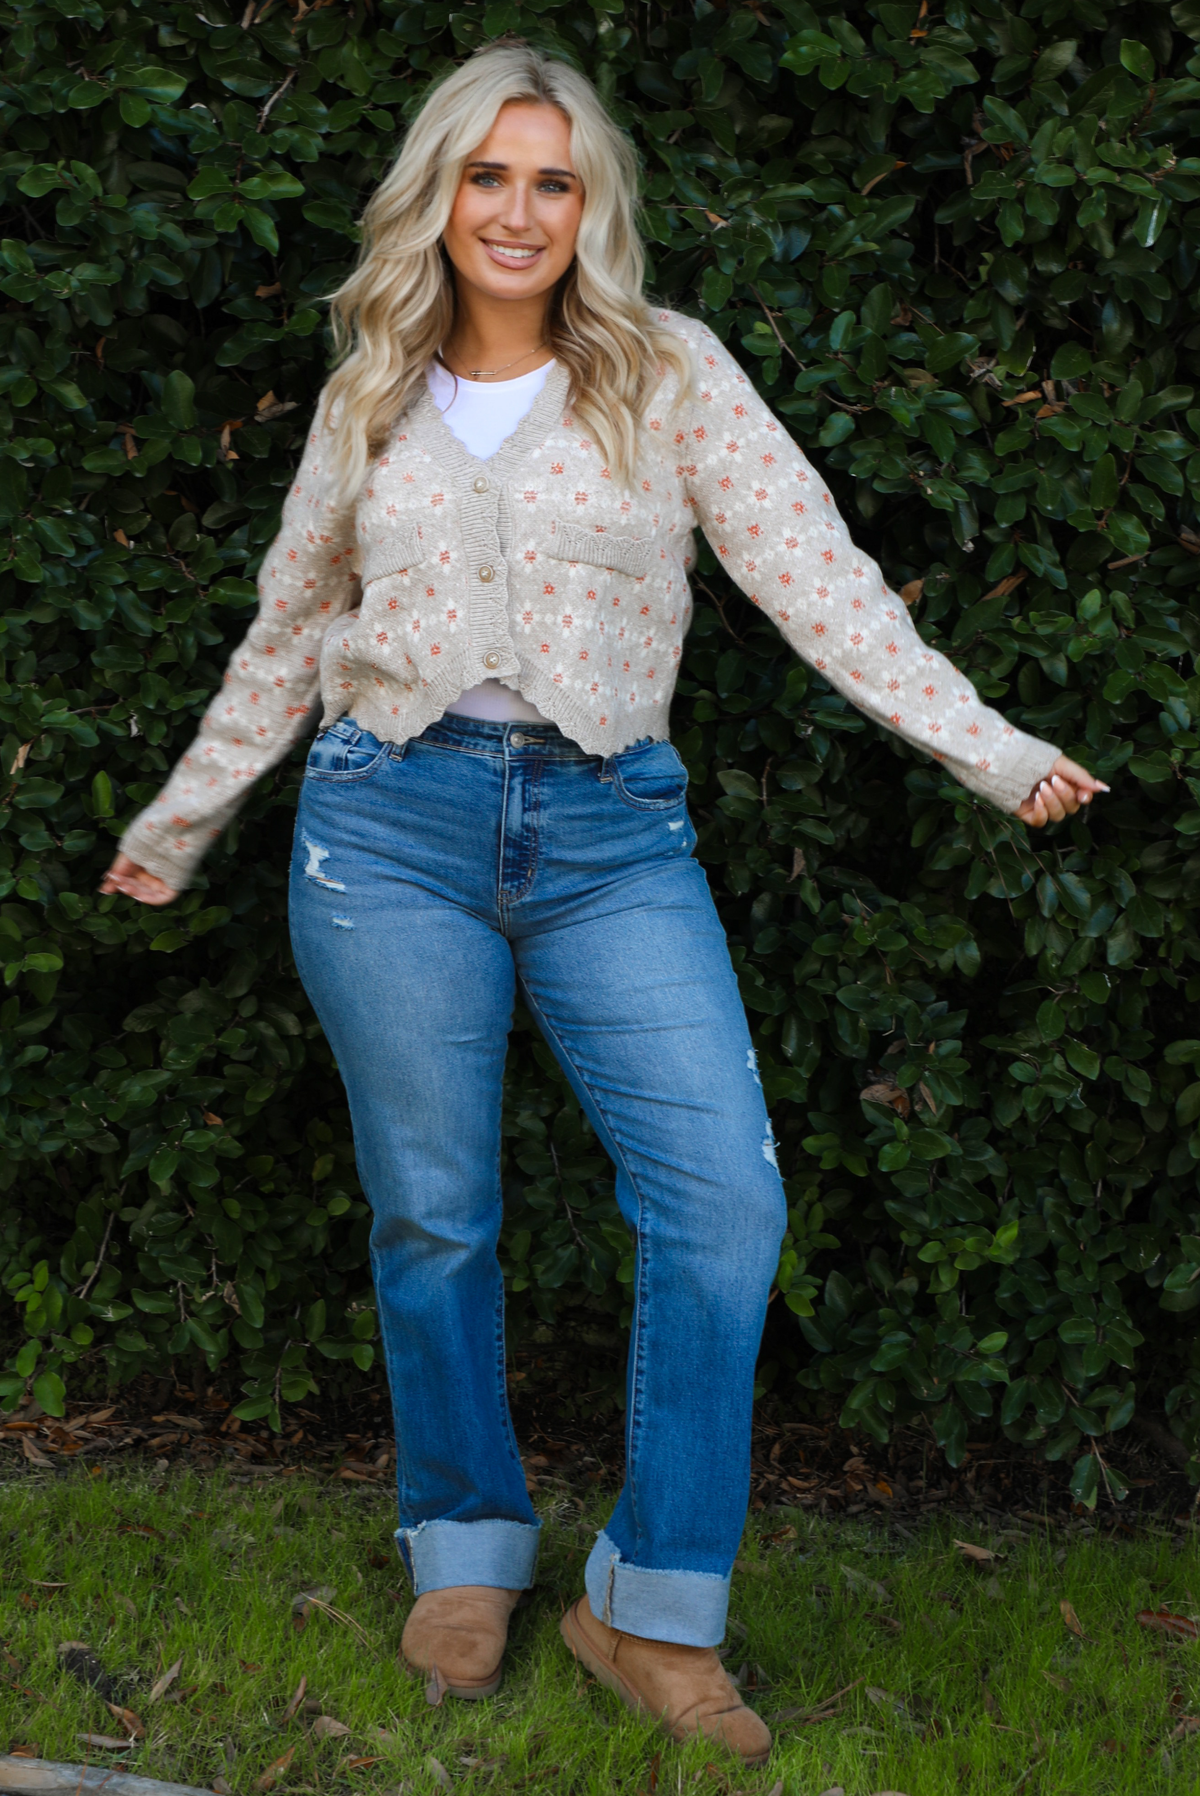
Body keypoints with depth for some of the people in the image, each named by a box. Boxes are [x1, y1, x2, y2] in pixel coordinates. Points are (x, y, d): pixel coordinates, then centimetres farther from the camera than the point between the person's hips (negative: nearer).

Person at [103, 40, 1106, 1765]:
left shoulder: (671, 373, 4)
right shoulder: (368, 404, 11)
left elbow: (815, 572, -3)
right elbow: (288, 633, 22)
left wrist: (987, 746, -13)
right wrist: (181, 818, 27)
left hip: (611, 831, -1)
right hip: (391, 825, 2)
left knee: (725, 1201, -12)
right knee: (432, 1214, 6)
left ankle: (655, 1605, 1)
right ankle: (468, 1552, 26)